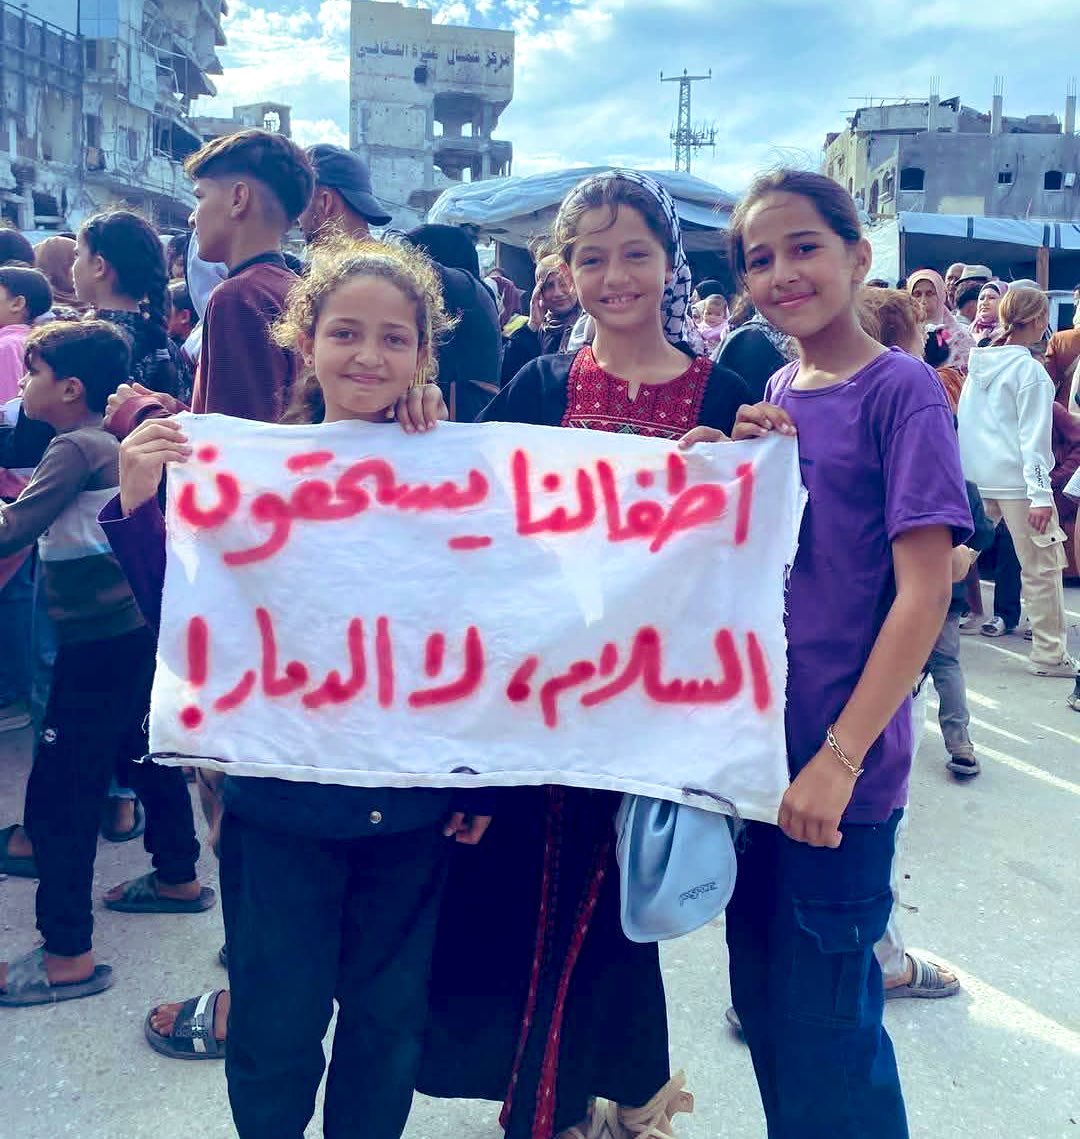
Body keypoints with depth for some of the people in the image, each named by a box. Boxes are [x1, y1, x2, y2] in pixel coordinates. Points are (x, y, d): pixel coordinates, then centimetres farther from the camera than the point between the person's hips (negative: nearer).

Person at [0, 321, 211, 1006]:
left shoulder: (76, 446, -14)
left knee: (58, 795, -4)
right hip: (137, 632, 10)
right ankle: (179, 878, 40)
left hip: (101, 645, -10)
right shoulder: (107, 440, 13)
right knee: (147, 757, 23)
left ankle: (68, 956, 2)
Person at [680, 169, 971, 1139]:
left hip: (841, 769, -6)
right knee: (761, 998, 18)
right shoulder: (777, 391, 9)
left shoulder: (902, 389, -9)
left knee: (822, 1021, 6)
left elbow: (924, 594, -14)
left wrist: (839, 757, -18)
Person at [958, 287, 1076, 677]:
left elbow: (964, 423, 14)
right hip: (1017, 481, -7)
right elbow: (1033, 436, -15)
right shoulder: (1029, 370, -11)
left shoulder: (978, 365, 10)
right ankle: (1049, 654, 3)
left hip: (977, 479, 7)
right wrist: (1040, 494, -16)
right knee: (1042, 568, 0)